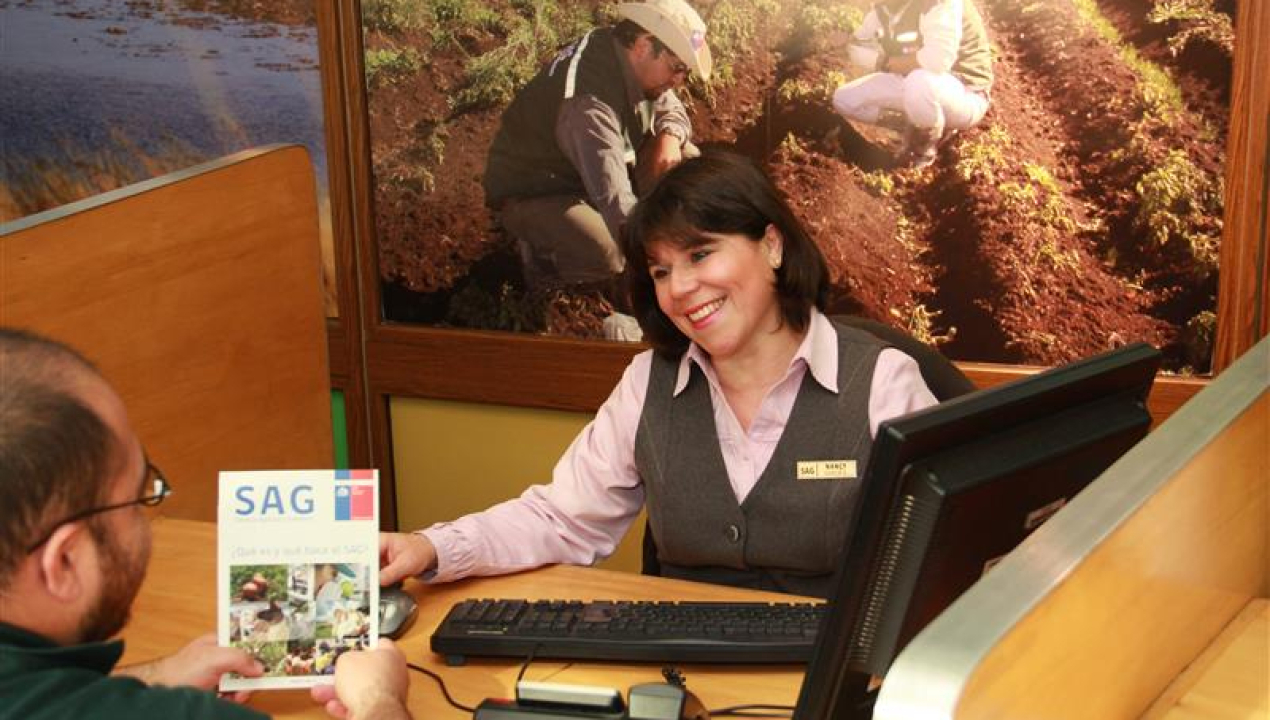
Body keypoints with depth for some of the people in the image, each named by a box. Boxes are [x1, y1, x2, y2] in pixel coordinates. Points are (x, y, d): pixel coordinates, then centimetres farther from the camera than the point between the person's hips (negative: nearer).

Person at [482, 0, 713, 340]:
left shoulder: (641, 65, -9)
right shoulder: (589, 101, -37)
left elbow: (671, 109, 9)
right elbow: (616, 202, -46)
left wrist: (670, 136, -18)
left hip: (587, 174, 10)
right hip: (532, 195, -9)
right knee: (610, 253, -37)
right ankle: (544, 256, -1)